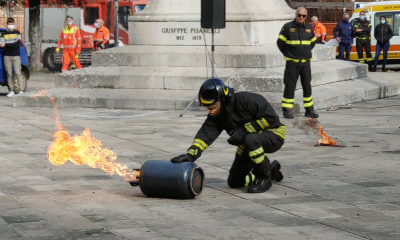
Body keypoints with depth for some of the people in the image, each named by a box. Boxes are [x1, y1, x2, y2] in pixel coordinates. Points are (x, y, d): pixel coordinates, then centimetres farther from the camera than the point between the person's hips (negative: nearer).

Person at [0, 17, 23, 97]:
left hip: (16, 56, -2)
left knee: (18, 73, -9)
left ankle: (20, 90, -9)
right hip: (7, 56, 2)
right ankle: (12, 91, -1)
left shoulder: (17, 33, 7)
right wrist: (13, 44, -13)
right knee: (9, 74, -2)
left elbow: (17, 44, -7)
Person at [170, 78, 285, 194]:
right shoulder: (216, 116, -7)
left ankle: (265, 177, -18)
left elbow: (271, 118, -27)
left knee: (250, 140, -41)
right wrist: (190, 154, -32)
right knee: (234, 182, 8)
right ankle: (271, 170, 28)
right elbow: (205, 134, -17)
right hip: (249, 145, 8)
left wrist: (244, 130, -28)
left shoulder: (246, 100, -28)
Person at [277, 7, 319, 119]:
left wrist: (306, 52, 13)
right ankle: (287, 110, 2)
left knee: (307, 86, 8)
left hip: (306, 62, 4)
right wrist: (288, 54, 4)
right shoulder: (287, 27, -6)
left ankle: (309, 110, 16)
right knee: (290, 86, -3)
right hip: (292, 62, -4)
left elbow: (313, 42, 20)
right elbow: (280, 42, 0)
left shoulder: (309, 28, 5)